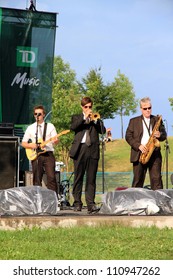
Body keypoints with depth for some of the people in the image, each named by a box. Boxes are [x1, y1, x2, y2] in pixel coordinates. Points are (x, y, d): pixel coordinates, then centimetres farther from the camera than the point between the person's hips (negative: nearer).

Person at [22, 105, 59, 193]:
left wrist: (55, 140, -21)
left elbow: (55, 141, 3)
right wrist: (30, 145, -8)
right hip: (35, 156, 1)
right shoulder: (30, 128, 10)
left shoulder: (50, 126, 8)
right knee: (37, 180, 1)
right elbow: (23, 143, 13)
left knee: (51, 177, -11)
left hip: (48, 154, -1)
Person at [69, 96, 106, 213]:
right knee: (78, 177, 2)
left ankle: (91, 204, -8)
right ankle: (77, 203, 7)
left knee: (91, 178, -5)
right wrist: (84, 117, -10)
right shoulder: (76, 117, 15)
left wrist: (95, 120, -6)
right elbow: (73, 127, -6)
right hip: (80, 149, -1)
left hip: (93, 150, 1)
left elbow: (103, 130, 3)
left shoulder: (96, 118, 19)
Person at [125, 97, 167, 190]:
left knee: (156, 179, -6)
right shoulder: (133, 121, 10)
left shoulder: (157, 120, 13)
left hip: (155, 154, 0)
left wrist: (160, 135, -11)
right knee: (137, 180, 1)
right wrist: (138, 146, -11)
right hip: (139, 154, 0)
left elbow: (164, 135, 13)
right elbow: (128, 136, 3)